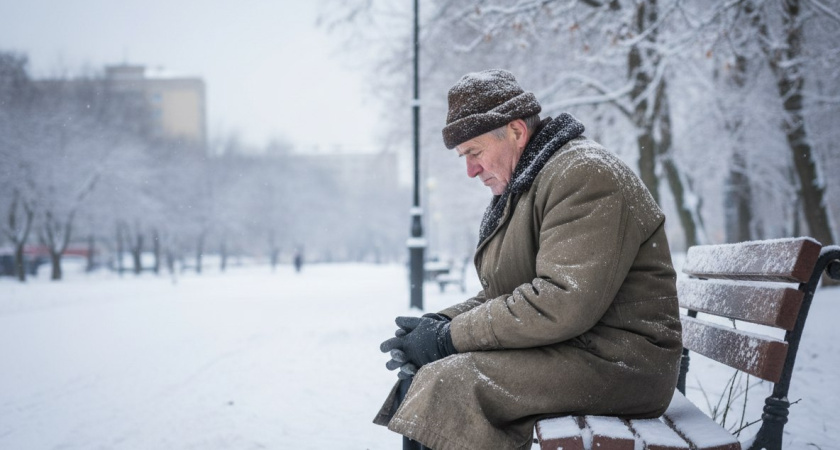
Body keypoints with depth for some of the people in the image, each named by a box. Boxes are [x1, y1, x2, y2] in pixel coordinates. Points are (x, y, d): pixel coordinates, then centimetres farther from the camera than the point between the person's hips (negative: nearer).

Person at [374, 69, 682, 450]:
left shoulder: (583, 175, -15)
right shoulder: (521, 187, 18)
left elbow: (563, 304, -25)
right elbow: (499, 295, 17)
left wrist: (450, 336, -19)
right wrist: (442, 323, -3)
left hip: (617, 361, -10)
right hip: (566, 346, 10)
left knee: (449, 381, -24)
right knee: (425, 374, -1)